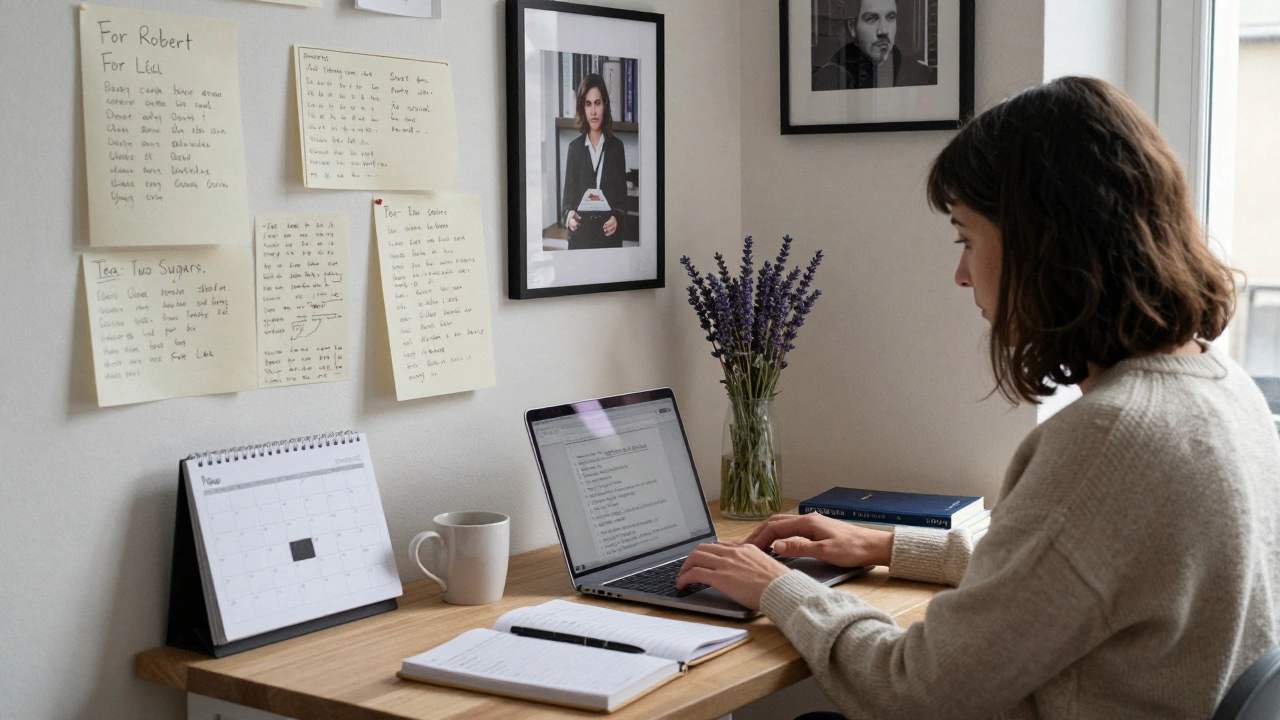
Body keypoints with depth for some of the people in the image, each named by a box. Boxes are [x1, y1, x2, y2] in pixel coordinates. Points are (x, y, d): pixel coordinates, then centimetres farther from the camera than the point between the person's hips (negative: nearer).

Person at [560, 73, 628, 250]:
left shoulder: (616, 147, 6)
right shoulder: (575, 147, 6)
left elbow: (623, 195, 7)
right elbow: (568, 195, 6)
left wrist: (617, 218, -14)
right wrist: (568, 215, -15)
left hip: (609, 236, 0)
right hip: (580, 236, 0)